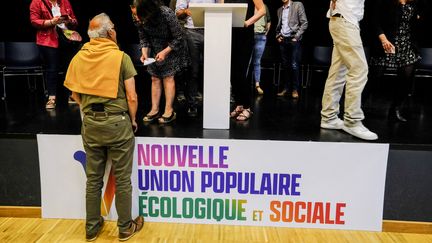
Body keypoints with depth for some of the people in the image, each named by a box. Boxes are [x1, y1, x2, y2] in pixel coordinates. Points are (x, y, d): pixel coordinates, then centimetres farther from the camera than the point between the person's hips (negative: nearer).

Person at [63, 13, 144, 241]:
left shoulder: (79, 57, 2)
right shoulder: (121, 57, -10)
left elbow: (75, 94, 8)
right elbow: (132, 97, -12)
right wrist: (133, 120, 3)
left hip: (90, 123, 4)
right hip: (117, 122, -4)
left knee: (93, 179, 16)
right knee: (122, 179, 9)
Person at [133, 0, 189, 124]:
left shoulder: (166, 14, -30)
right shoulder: (140, 19, -17)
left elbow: (178, 37, -21)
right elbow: (143, 38, -3)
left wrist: (165, 52, -25)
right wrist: (144, 52, -20)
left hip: (172, 48, -4)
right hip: (155, 48, 5)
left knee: (168, 76, -7)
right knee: (155, 78, 3)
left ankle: (169, 111, 0)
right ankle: (154, 110, 8)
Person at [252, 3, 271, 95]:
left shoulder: (264, 6, 15)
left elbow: (269, 21, 23)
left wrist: (266, 32, 14)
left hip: (260, 37, 2)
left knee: (257, 62, 4)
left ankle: (257, 84, 4)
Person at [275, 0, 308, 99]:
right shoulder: (279, 10, 16)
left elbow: (304, 23, -3)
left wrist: (296, 37, -9)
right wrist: (277, 36, 8)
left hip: (293, 40, -4)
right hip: (283, 40, 4)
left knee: (294, 65, -7)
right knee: (285, 65, 4)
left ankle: (295, 89, 0)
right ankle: (286, 88, 10)